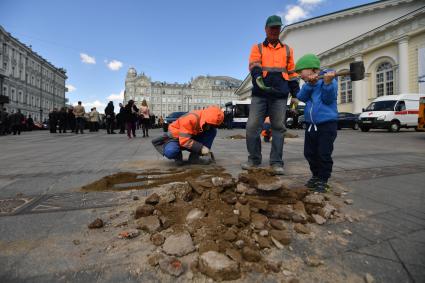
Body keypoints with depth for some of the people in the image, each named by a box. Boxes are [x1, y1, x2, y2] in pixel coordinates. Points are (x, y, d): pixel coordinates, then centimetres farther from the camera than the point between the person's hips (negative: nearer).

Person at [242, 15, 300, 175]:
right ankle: (254, 159, 9)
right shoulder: (257, 48, 13)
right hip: (260, 94, -1)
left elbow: (292, 74, 19)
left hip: (280, 95, 2)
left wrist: (295, 95, 12)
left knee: (278, 128, 0)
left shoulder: (287, 50, 19)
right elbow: (254, 66, -6)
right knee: (252, 126, -6)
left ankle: (276, 162, 7)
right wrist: (258, 78, -28)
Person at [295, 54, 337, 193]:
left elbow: (328, 99, -16)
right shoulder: (308, 84, 12)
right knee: (309, 153, 11)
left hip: (327, 124, -6)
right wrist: (310, 84, -16)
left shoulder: (330, 80, -5)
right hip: (311, 124, 7)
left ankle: (323, 180, 10)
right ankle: (316, 175, 27)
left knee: (324, 154, -4)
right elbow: (301, 97, -5)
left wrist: (328, 82, -27)